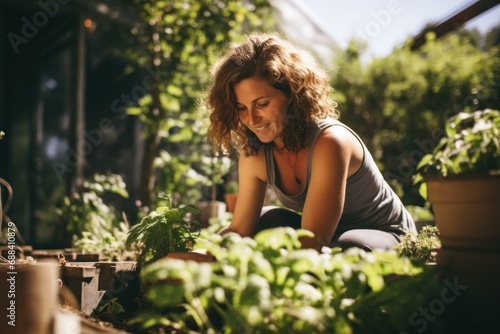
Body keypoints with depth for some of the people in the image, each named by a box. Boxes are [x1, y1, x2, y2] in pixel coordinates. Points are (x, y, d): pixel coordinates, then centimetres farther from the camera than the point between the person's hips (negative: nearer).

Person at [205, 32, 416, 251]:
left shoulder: (329, 142, -32)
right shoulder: (253, 154, -11)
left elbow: (312, 243, -36)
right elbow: (240, 231, -9)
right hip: (320, 236, 6)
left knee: (347, 249, -37)